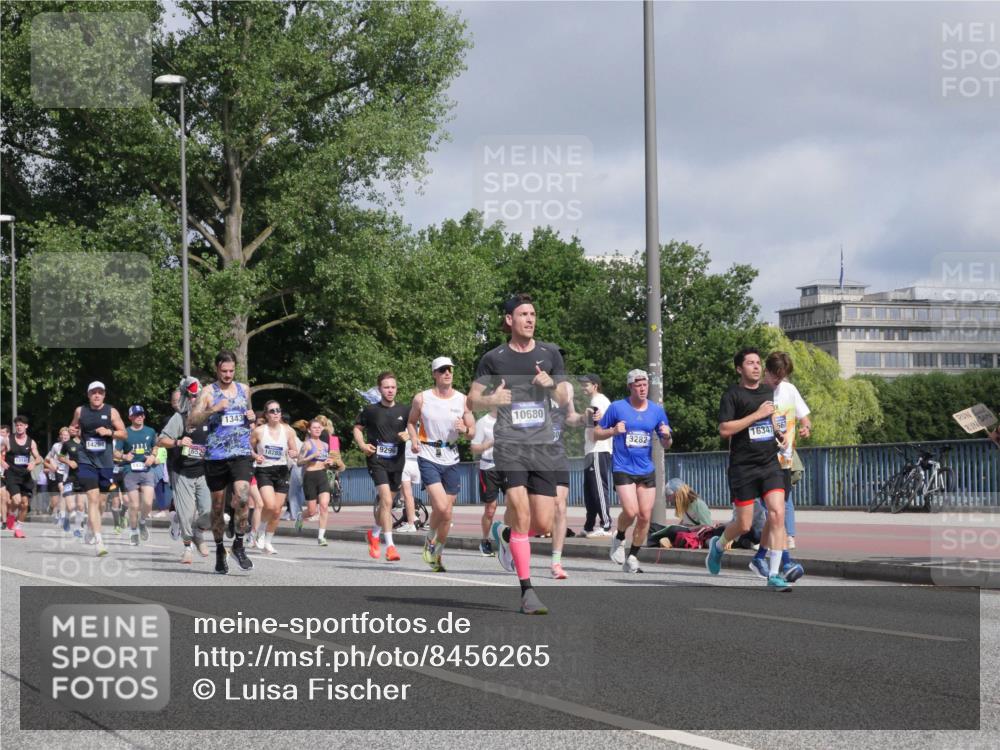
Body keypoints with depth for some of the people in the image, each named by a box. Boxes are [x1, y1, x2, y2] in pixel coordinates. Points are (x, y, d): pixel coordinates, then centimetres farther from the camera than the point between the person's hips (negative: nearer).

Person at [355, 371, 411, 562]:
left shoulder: (404, 411, 3)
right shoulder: (370, 410, -1)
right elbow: (357, 428, 12)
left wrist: (408, 436, -7)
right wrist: (362, 445, -4)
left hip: (396, 462, 4)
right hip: (377, 461, -3)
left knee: (386, 503, 15)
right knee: (386, 500, -18)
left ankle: (374, 534, 42)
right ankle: (390, 546, -20)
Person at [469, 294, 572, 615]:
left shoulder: (549, 353, 10)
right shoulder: (494, 358, 3)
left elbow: (564, 399, 12)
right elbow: (472, 401, 7)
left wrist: (551, 384, -9)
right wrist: (491, 399, -15)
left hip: (543, 446, 3)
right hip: (509, 444, -3)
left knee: (543, 524, 0)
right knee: (522, 514, -16)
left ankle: (504, 532, 35)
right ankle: (527, 591, -12)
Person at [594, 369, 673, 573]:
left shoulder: (657, 410, 7)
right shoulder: (617, 407, -2)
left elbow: (666, 445, 13)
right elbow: (596, 434, 3)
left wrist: (667, 436, -10)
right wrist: (613, 431, -16)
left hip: (647, 470, 4)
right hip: (623, 469, -4)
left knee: (645, 517, -1)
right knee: (631, 511, -20)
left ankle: (632, 557, 14)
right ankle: (619, 538, 11)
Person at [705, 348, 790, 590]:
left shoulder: (769, 391, 14)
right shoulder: (732, 395, -7)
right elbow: (724, 429, -18)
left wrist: (778, 434, 17)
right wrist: (757, 415, -18)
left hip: (770, 463, 5)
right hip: (743, 467, -5)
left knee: (777, 514, -13)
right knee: (744, 525, 1)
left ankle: (774, 574, -10)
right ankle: (718, 546, 35)